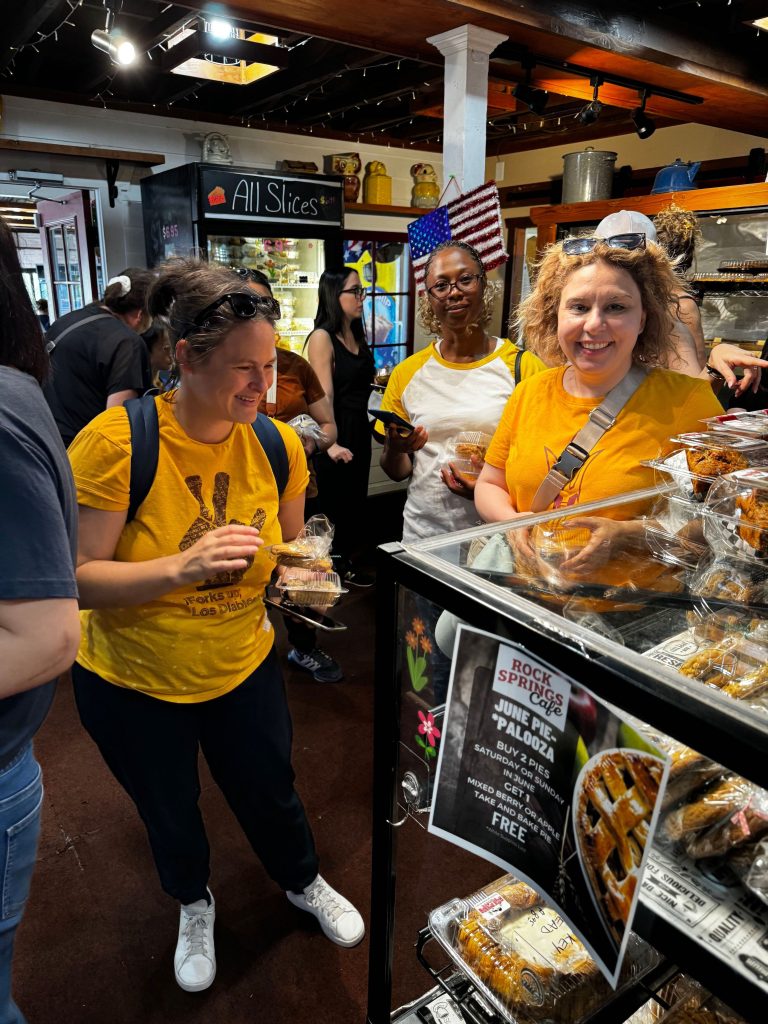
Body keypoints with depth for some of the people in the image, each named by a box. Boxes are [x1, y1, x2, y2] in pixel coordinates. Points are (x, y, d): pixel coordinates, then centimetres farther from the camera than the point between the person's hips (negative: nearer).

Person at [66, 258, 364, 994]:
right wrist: (183, 566, -37)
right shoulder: (115, 442, -25)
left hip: (244, 667, 3)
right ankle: (193, 905, 58)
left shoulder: (277, 444, -12)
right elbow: (77, 577, -24)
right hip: (132, 683, -2)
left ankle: (304, 885, 56)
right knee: (171, 817, 23)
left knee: (270, 795, 22)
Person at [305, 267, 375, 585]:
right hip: (336, 430, -8)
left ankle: (349, 562, 31)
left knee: (355, 498, 16)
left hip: (360, 428, 8)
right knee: (331, 501, 4)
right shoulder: (322, 337, -14)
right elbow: (323, 395, -21)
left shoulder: (357, 336, 10)